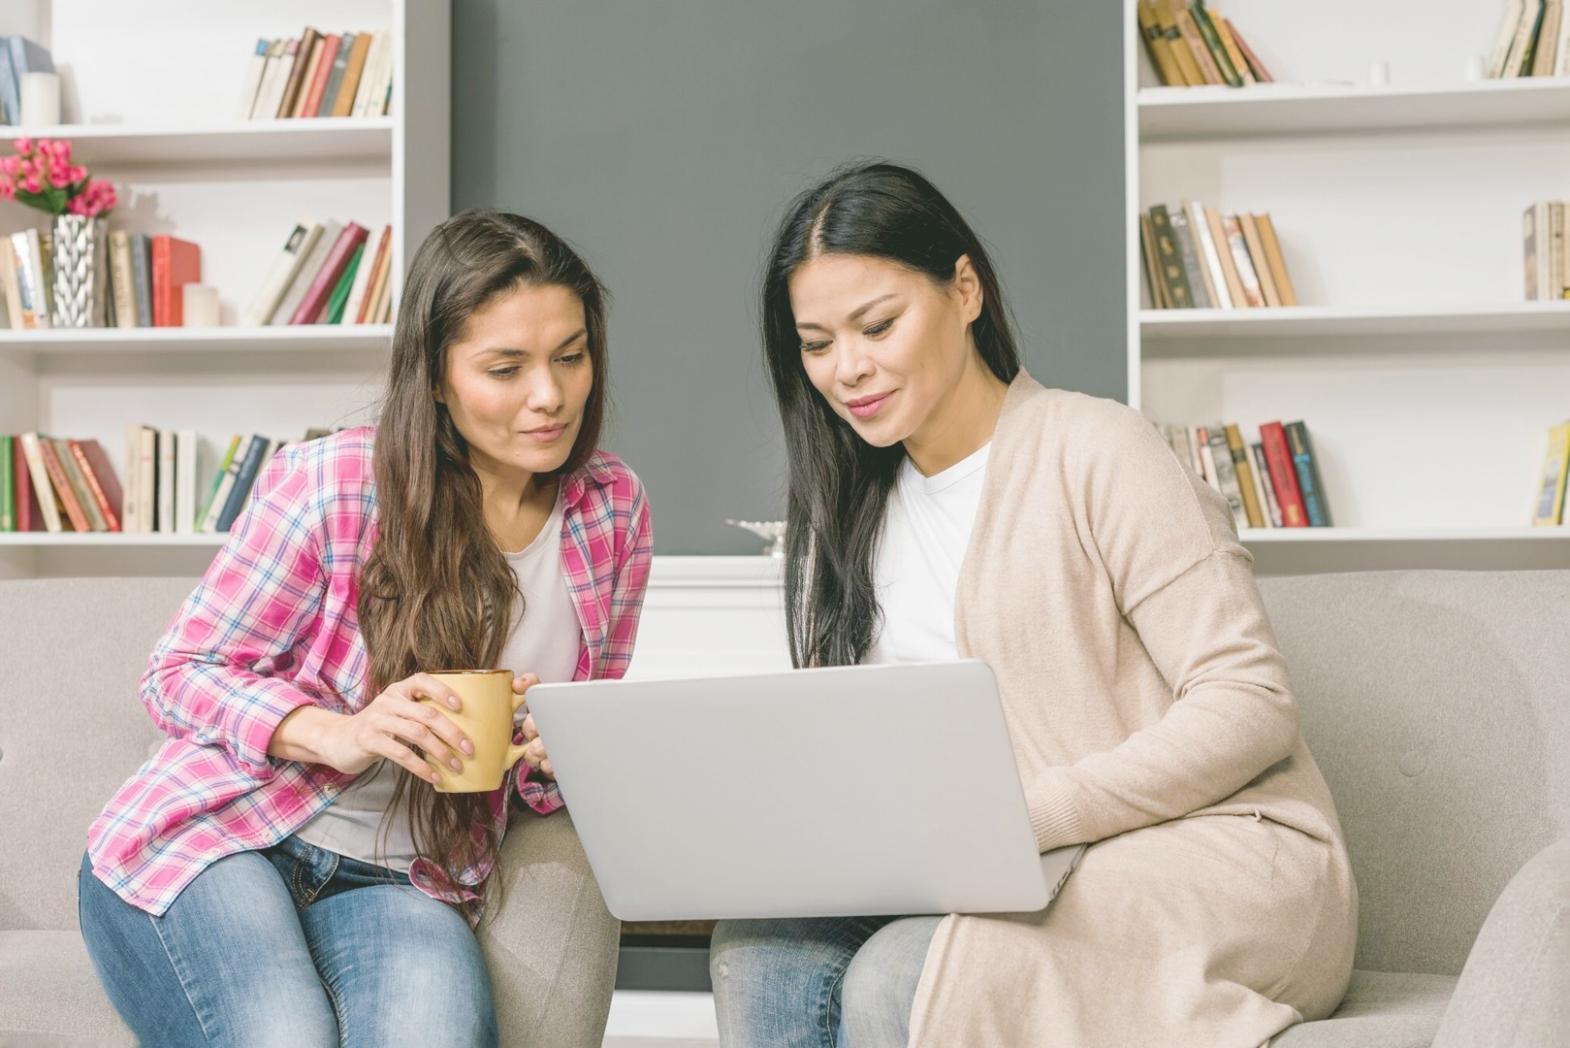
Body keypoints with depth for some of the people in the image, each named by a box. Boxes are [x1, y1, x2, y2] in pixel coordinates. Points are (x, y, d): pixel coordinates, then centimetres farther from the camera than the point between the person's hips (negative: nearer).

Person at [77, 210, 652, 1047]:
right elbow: (181, 674, -4)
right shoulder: (328, 485, -12)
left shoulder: (612, 509, 3)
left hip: (402, 881, 2)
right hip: (206, 843, -2)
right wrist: (338, 734, -22)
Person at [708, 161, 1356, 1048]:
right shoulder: (847, 515, 13)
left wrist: (1024, 813, -22)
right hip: (1009, 879, 6)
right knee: (761, 947, -21)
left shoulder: (1095, 452, -8)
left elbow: (1251, 704, -14)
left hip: (1216, 863, -6)